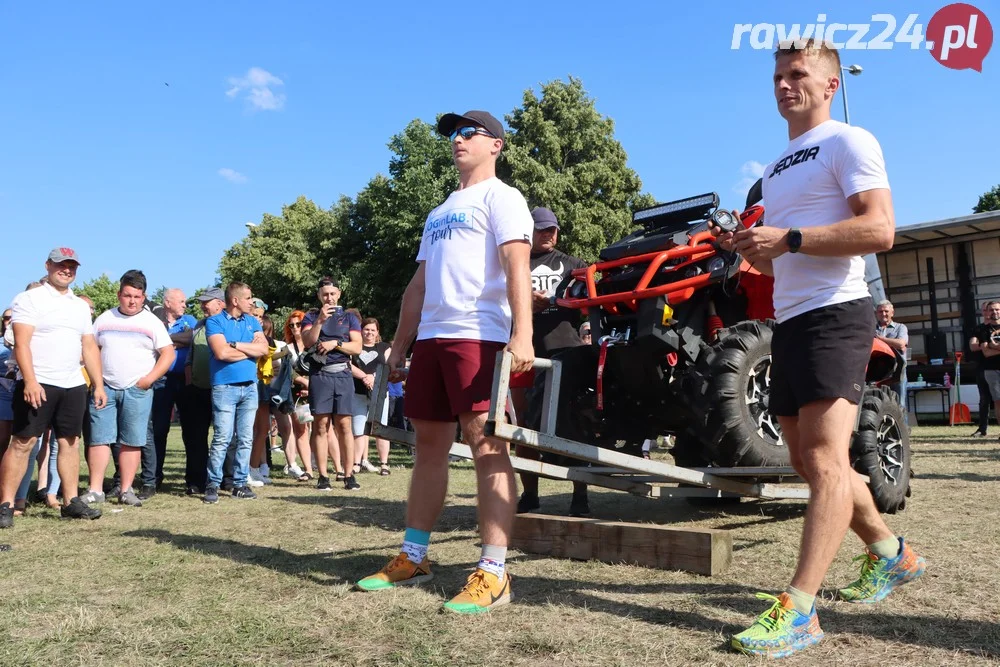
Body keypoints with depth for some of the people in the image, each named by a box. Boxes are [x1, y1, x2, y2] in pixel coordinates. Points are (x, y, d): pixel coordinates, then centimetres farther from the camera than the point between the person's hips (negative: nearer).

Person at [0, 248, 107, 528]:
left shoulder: (81, 306, 16)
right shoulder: (29, 300, -3)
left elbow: (90, 347, 17)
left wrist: (98, 385, 11)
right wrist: (30, 381, -22)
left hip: (74, 386, 6)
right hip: (38, 385, -6)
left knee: (70, 442, 8)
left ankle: (71, 501, 15)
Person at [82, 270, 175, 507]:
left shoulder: (152, 322, 3)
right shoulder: (104, 319, 11)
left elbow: (168, 353, -2)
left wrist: (149, 379, -11)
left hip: (137, 390, -2)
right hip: (105, 388, 2)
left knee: (131, 442, 1)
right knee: (99, 438, 0)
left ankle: (126, 490, 9)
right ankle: (95, 490, 6)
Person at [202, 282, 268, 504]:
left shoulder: (252, 321, 14)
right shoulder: (215, 322, -1)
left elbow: (264, 348, 0)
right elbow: (222, 353, -14)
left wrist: (235, 345, -7)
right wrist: (250, 349, -3)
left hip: (250, 386, 5)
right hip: (225, 387, -5)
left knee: (246, 439, 6)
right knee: (222, 438, -7)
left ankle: (240, 483, 12)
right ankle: (213, 484, 2)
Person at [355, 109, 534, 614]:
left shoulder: (501, 197, 2)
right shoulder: (439, 212, 27)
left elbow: (517, 266, -13)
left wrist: (521, 334, -26)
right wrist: (399, 346, 20)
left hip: (478, 336, -8)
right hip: (430, 337, 8)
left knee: (486, 446, -9)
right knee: (429, 444, 11)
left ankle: (493, 572, -5)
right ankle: (413, 558, 21)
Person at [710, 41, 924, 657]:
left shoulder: (848, 142, -2)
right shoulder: (777, 168, 23)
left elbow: (880, 229, -17)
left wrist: (787, 239, -20)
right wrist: (749, 248, 6)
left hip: (835, 313, -9)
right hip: (789, 322, 9)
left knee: (825, 457, -15)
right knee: (808, 461, 13)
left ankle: (799, 610, -17)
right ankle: (892, 554, 31)